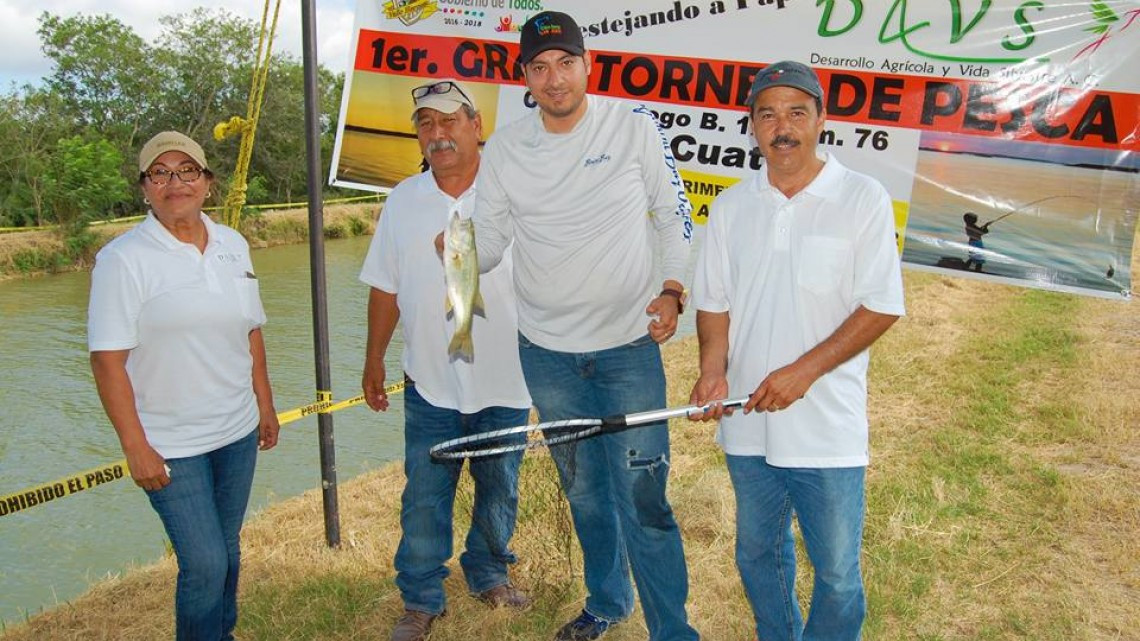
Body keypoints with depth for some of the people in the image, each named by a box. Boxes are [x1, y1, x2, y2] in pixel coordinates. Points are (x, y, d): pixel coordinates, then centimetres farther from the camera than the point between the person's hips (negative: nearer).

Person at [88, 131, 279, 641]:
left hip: (237, 432, 5)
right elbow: (108, 360, -13)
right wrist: (135, 447, -15)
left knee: (227, 549, 17)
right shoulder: (123, 259, -12)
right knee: (204, 564, -4)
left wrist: (265, 406, 14)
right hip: (171, 445, -5)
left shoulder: (233, 244, 5)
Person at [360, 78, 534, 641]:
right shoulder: (402, 201, 2)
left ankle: (488, 575, 39)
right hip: (430, 384, 1)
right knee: (423, 500, 7)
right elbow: (385, 288, 9)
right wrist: (374, 360, 12)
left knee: (499, 493, 16)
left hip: (504, 381, -1)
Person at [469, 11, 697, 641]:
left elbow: (673, 214, 3)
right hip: (546, 351, 3)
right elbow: (490, 237, 5)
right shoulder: (504, 147, 0)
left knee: (643, 495, -3)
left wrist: (671, 290, -9)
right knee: (584, 489, 18)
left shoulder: (632, 124, -4)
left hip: (629, 342, -2)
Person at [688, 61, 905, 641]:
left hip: (828, 427, -4)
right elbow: (714, 303, 9)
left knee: (837, 574, 6)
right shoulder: (730, 207, 7)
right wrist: (713, 369, -9)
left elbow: (882, 307, -9)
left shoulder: (862, 199, -6)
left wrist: (804, 371, -17)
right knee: (757, 556, 20)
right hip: (747, 424, 4)